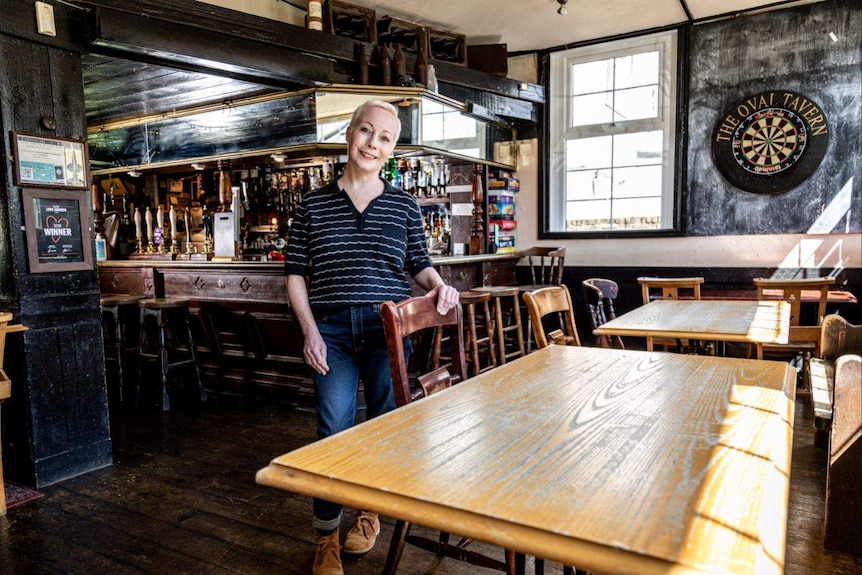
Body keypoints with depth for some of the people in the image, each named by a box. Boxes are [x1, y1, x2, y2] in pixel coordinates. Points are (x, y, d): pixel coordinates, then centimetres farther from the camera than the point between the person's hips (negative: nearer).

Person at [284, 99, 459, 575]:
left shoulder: (404, 204, 7)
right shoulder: (315, 203, 6)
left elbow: (418, 263, 11)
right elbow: (295, 271, 6)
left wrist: (438, 284, -12)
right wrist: (310, 331, -5)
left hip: (388, 326, 1)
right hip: (332, 330, 0)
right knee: (334, 430, -4)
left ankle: (371, 511, 35)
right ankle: (326, 537, 17)